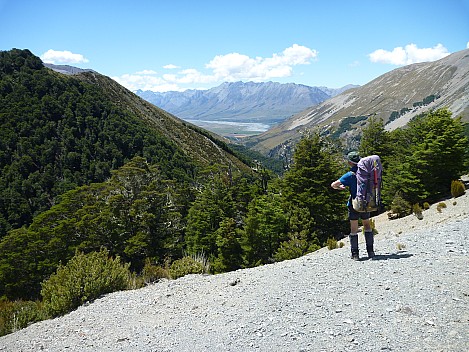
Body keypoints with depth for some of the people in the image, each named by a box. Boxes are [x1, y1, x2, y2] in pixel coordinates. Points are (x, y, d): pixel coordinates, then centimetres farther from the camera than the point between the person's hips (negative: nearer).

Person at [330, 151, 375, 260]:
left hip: (354, 205, -4)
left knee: (354, 229, 4)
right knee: (367, 226, 16)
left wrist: (341, 187, 2)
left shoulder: (350, 175, -15)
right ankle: (370, 251, 17)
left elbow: (333, 185, -18)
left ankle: (355, 254, 5)